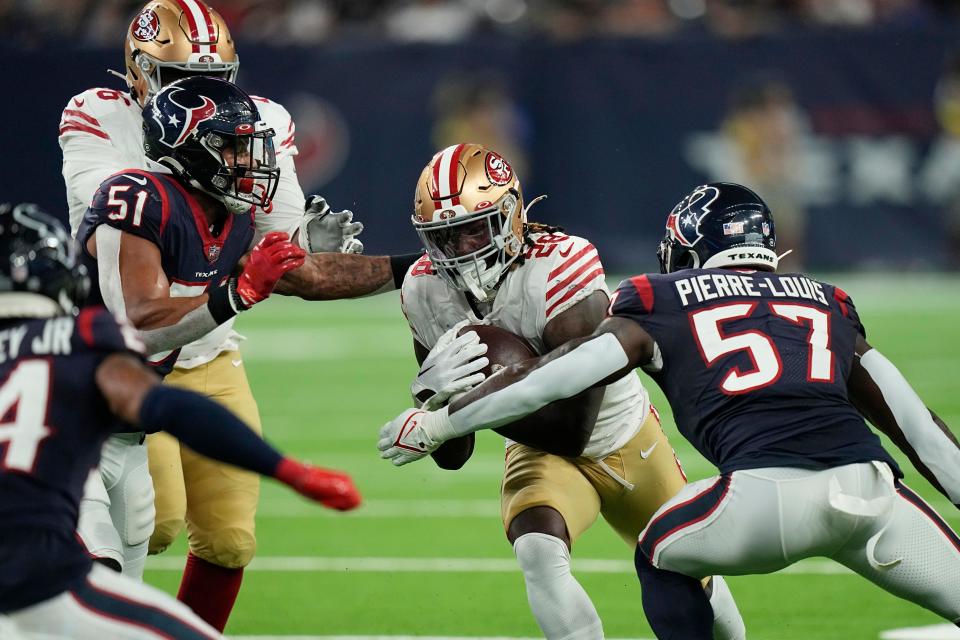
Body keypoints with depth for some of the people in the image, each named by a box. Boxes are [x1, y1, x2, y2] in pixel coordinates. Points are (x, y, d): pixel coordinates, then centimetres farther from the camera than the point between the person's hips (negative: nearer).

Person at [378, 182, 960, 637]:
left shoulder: (664, 304, 20)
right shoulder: (827, 302, 30)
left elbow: (546, 380, 17)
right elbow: (913, 423, 30)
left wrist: (439, 423, 28)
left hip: (769, 492, -2)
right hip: (874, 481, 2)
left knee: (662, 558, 26)